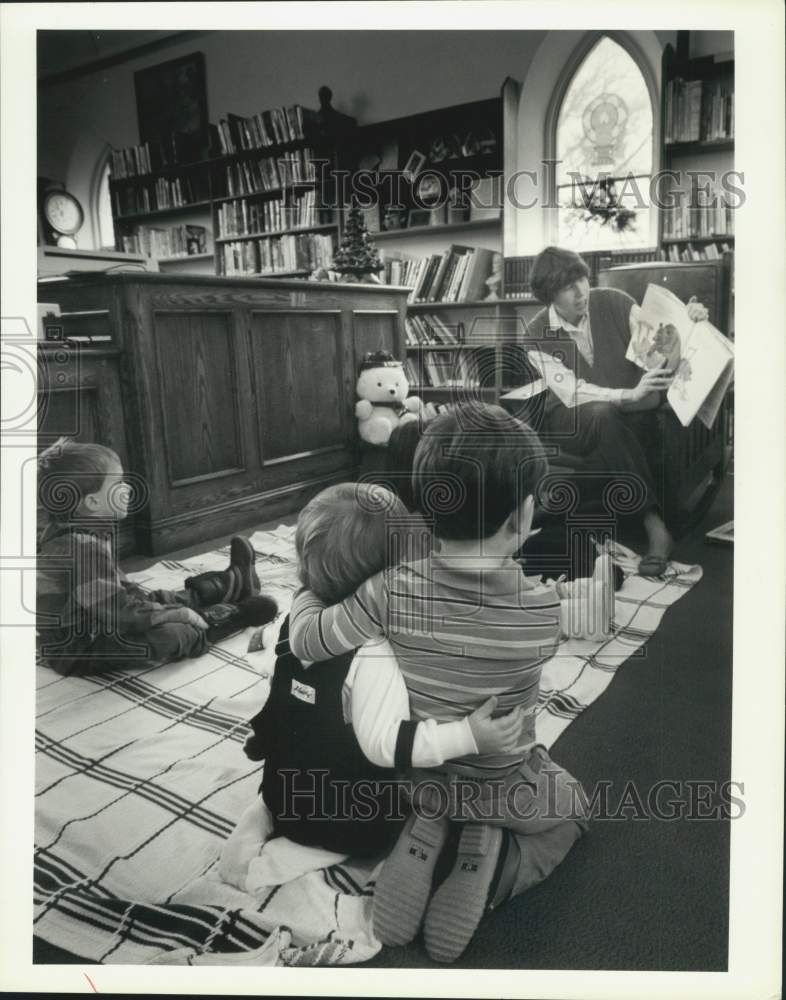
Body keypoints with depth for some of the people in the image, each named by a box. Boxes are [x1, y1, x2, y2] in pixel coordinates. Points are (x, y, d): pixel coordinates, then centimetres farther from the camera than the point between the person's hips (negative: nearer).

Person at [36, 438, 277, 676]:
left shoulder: (77, 535, 0)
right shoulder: (83, 548, -32)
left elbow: (119, 585, 12)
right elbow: (122, 611, -32)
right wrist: (181, 614, -23)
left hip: (94, 628, 10)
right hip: (75, 652, -10)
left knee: (158, 600, 18)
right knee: (165, 635, -25)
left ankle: (234, 584, 35)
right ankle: (235, 614, -4)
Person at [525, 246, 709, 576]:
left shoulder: (613, 302, -3)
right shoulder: (538, 335, -8)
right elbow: (572, 393, -20)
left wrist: (687, 321, -26)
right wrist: (630, 394, -33)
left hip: (631, 415, 3)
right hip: (572, 421, -3)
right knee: (603, 415, -35)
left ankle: (656, 531, -27)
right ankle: (655, 522, -36)